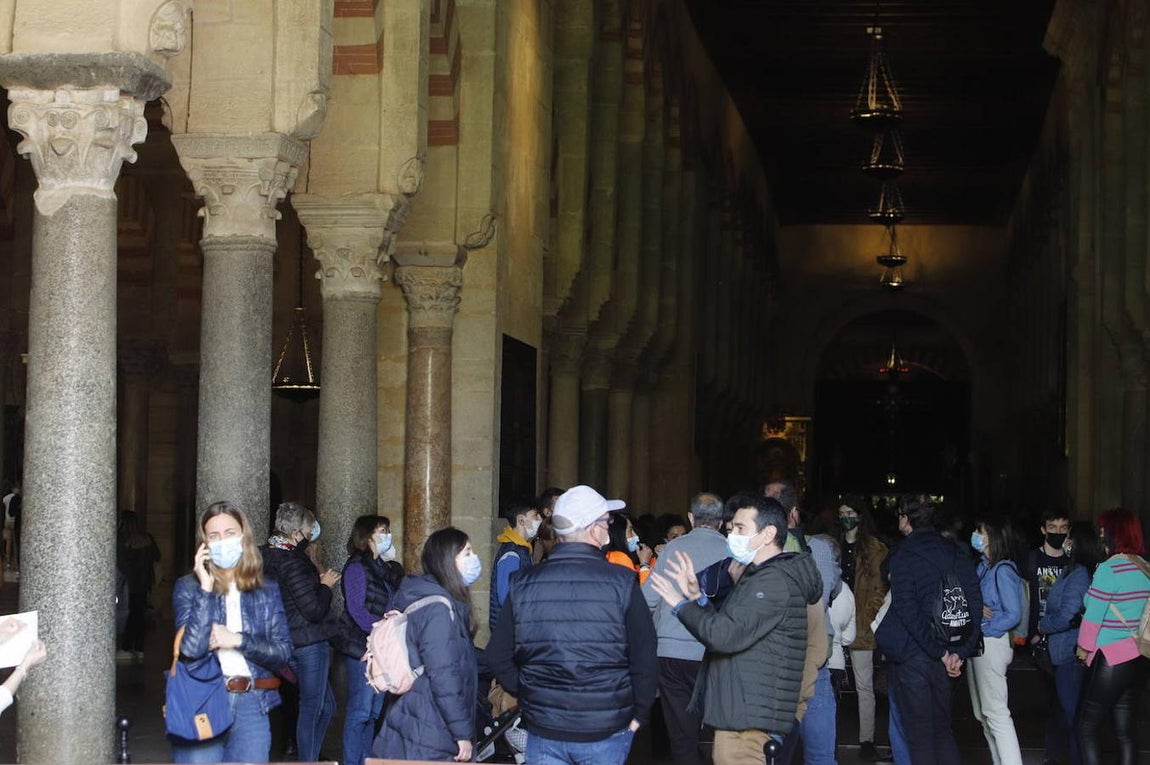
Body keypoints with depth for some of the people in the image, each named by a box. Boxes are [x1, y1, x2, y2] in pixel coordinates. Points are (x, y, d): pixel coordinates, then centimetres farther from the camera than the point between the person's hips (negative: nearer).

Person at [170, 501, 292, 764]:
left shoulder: (267, 591, 8)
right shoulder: (188, 587, 1)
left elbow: (283, 653, 2)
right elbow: (191, 649, -13)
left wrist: (239, 640, -11)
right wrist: (205, 589, -14)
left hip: (251, 707, 2)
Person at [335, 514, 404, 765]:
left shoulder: (385, 568, 15)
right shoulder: (357, 567, -10)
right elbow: (356, 609, -17)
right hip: (361, 646, -8)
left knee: (373, 711, 11)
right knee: (360, 709, -6)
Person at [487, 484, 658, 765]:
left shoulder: (524, 583, -3)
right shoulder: (622, 582, -11)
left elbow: (498, 657, 1)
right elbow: (645, 657, -11)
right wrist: (638, 714, 2)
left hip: (544, 731, 2)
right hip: (607, 731, -2)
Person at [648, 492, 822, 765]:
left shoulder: (773, 580, -16)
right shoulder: (760, 576, 19)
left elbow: (725, 636, -24)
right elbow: (727, 627, 21)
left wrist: (682, 605, -10)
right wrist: (697, 597, 8)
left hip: (747, 722, -11)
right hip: (742, 714, 11)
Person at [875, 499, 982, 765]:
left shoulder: (903, 555, -10)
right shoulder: (956, 553, 7)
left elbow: (907, 609, -18)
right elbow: (974, 604, 3)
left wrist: (940, 652, -15)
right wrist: (960, 652, -1)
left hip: (910, 654, -5)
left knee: (919, 735, 1)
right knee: (942, 730, 15)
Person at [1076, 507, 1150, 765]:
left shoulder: (1109, 569, -17)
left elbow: (1093, 615, -14)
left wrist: (1084, 647, 2)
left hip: (1110, 660, -7)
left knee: (1087, 728, 2)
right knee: (1126, 731, 10)